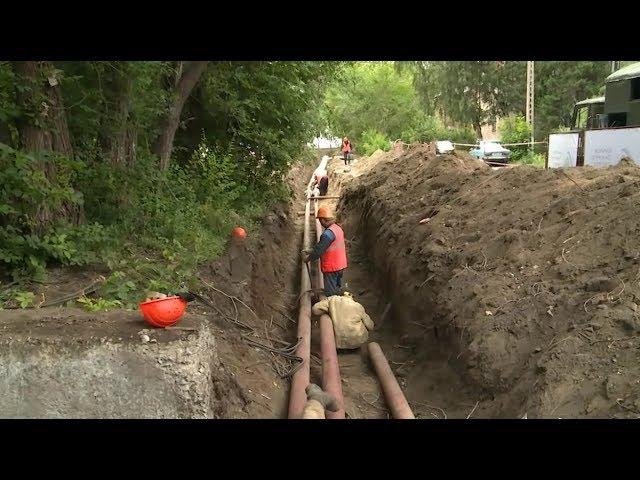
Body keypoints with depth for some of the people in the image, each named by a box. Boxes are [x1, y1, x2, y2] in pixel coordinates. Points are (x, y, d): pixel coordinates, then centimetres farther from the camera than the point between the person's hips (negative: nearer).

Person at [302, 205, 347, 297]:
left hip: (331, 268, -9)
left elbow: (319, 250, -20)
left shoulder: (328, 233, -25)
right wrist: (310, 251, 15)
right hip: (340, 266, 9)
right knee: (338, 290, 21)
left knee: (330, 294, 1)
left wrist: (308, 258, -4)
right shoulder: (338, 228, 6)